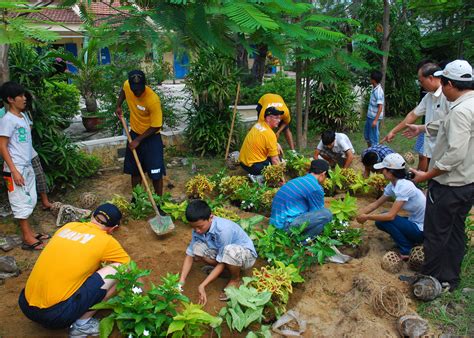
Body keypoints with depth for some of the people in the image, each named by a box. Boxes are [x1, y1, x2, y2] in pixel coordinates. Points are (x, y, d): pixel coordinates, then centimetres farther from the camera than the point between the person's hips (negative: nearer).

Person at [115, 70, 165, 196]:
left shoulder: (153, 100, -30)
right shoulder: (127, 85, -14)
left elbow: (156, 126, -22)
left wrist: (138, 140, -17)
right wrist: (118, 106, 3)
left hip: (151, 138, -5)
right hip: (134, 134, 5)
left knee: (155, 173, -1)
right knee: (135, 171, 15)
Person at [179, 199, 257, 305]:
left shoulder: (223, 229, -35)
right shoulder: (198, 228, -15)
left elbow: (222, 262, -28)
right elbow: (190, 255, -9)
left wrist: (202, 285, -32)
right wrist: (181, 281, -21)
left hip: (247, 254, -6)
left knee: (230, 250, -40)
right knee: (197, 247, -18)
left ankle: (235, 279, -8)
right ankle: (228, 269, 4)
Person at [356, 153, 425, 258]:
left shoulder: (404, 187, -28)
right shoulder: (392, 186, -1)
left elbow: (391, 215, -30)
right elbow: (376, 204, 8)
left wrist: (366, 217, -21)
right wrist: (359, 214, -2)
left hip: (422, 230, -8)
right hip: (414, 223, 9)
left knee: (385, 220, -19)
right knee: (380, 222, 2)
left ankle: (407, 251, -6)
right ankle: (410, 242, 11)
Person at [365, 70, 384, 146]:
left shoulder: (378, 91, -21)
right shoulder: (374, 88, 6)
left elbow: (380, 107, -23)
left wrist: (375, 120, -25)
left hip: (374, 117, -10)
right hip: (370, 116, 10)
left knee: (373, 136, 1)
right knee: (366, 134, 20)